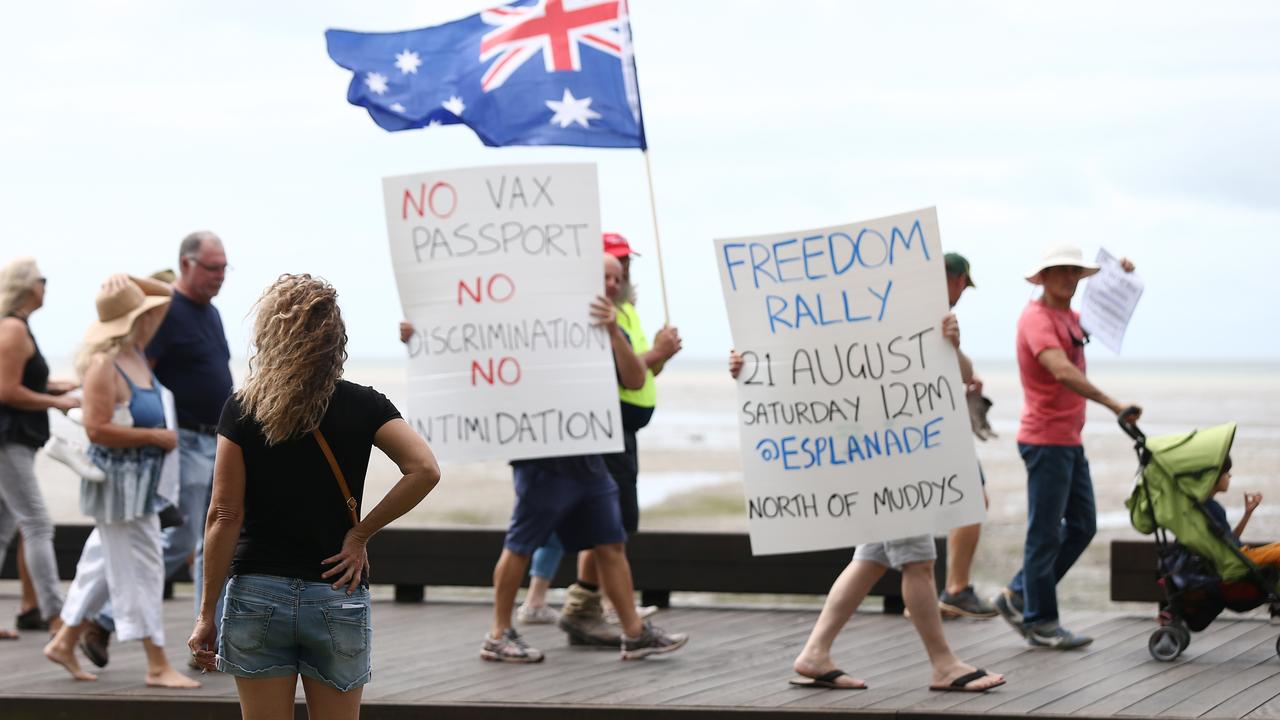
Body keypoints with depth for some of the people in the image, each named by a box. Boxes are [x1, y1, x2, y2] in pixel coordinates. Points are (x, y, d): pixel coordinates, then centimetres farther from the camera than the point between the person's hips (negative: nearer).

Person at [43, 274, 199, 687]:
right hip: (120, 479, -9)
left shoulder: (135, 351, 7)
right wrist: (156, 436, -20)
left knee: (107, 561, 17)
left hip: (142, 478, 9)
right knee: (140, 567, -4)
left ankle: (65, 643, 28)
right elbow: (97, 429, -26)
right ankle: (158, 667, 1)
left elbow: (164, 296, 18)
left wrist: (132, 284, -1)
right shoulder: (104, 366, -19)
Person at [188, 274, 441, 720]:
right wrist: (360, 533, -4)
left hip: (257, 596, 0)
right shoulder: (362, 405, -1)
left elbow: (225, 517, -5)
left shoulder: (242, 410, -3)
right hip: (338, 599, 0)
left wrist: (207, 613, 0)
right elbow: (425, 470, -13)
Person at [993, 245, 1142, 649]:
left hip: (1070, 440, 10)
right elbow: (1062, 371, -30)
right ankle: (1040, 623, 3)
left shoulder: (1069, 317, 16)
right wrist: (1115, 406, -35)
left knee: (1082, 526, 12)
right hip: (1045, 440, -10)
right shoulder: (1037, 317, -15)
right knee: (1046, 533, -4)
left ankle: (1017, 597, 20)